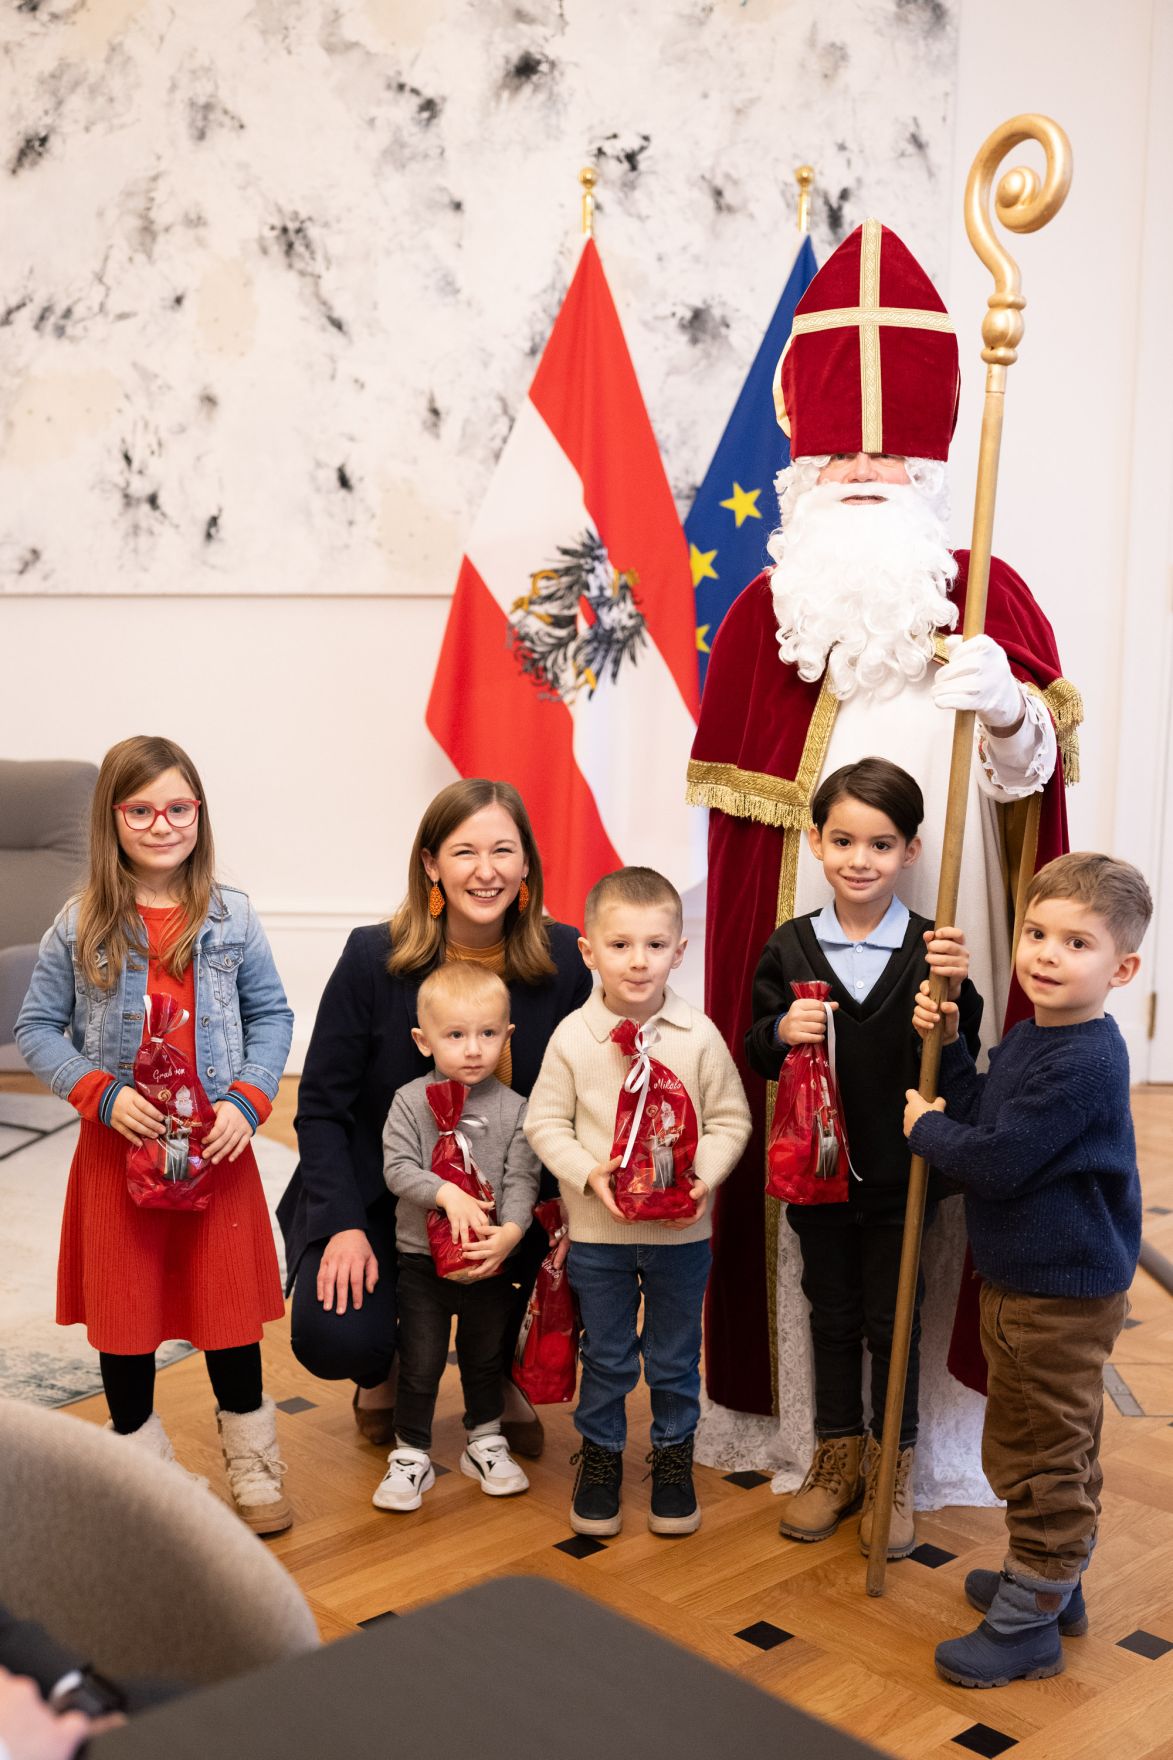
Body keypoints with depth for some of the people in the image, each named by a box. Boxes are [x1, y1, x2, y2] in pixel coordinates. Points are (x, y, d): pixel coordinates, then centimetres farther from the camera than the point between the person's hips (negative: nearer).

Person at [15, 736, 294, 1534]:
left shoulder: (231, 917, -2)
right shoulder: (81, 926, -3)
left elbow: (271, 1014, 4)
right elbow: (38, 1028, 1)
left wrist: (249, 1099, -10)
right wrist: (101, 1092, -13)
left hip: (216, 1146, 0)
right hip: (118, 1146, 0)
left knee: (228, 1305, 9)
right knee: (123, 1312, 10)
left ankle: (252, 1463, 28)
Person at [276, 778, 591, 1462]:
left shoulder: (563, 958, -9)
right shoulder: (374, 958, -14)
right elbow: (321, 1108, -9)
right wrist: (343, 1226, -19)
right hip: (376, 1199, -2)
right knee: (335, 1341, -25)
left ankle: (498, 1371, 3)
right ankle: (384, 1366, 19)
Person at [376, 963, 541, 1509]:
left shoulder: (512, 1107, -5)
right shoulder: (411, 1101, -8)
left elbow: (522, 1179, -8)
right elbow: (396, 1167, -14)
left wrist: (510, 1231, -23)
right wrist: (447, 1193, -27)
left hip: (490, 1259, 2)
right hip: (422, 1257, -1)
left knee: (485, 1357, 18)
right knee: (420, 1362, 7)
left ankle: (485, 1443, 36)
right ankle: (410, 1454, 22)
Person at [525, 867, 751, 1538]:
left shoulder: (699, 1035, -8)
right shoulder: (573, 1036, -9)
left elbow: (731, 1119, -2)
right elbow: (545, 1122, -3)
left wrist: (706, 1176, -17)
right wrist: (588, 1172, -18)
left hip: (682, 1229, 1)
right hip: (598, 1229, 0)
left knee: (676, 1357, 16)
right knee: (606, 1356, 15)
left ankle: (674, 1456, 36)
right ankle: (601, 1454, 35)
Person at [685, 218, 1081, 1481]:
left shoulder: (988, 597, 4)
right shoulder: (766, 610, 6)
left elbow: (1034, 771, -5)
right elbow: (735, 797, 6)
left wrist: (1005, 709, -24)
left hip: (940, 940, 0)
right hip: (797, 937, 1)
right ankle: (791, 1409, 22)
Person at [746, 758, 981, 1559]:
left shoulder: (930, 949, -11)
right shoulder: (790, 945, -4)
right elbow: (757, 1054, 1)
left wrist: (956, 993, -30)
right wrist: (781, 1033, -20)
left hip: (898, 1176, -2)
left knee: (893, 1321, 11)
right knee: (832, 1315, 17)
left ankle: (893, 1470, 29)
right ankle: (838, 1459, 33)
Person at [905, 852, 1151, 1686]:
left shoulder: (1084, 1064, -27)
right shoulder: (1029, 1039, 5)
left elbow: (997, 1161, -28)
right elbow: (978, 1114, 9)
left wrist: (926, 1128, -11)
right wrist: (946, 1043, -2)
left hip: (1059, 1298, -10)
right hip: (1031, 1282, 10)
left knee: (1036, 1457, 4)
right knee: (1063, 1451, 24)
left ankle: (1027, 1624, 19)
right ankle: (1053, 1584, 42)